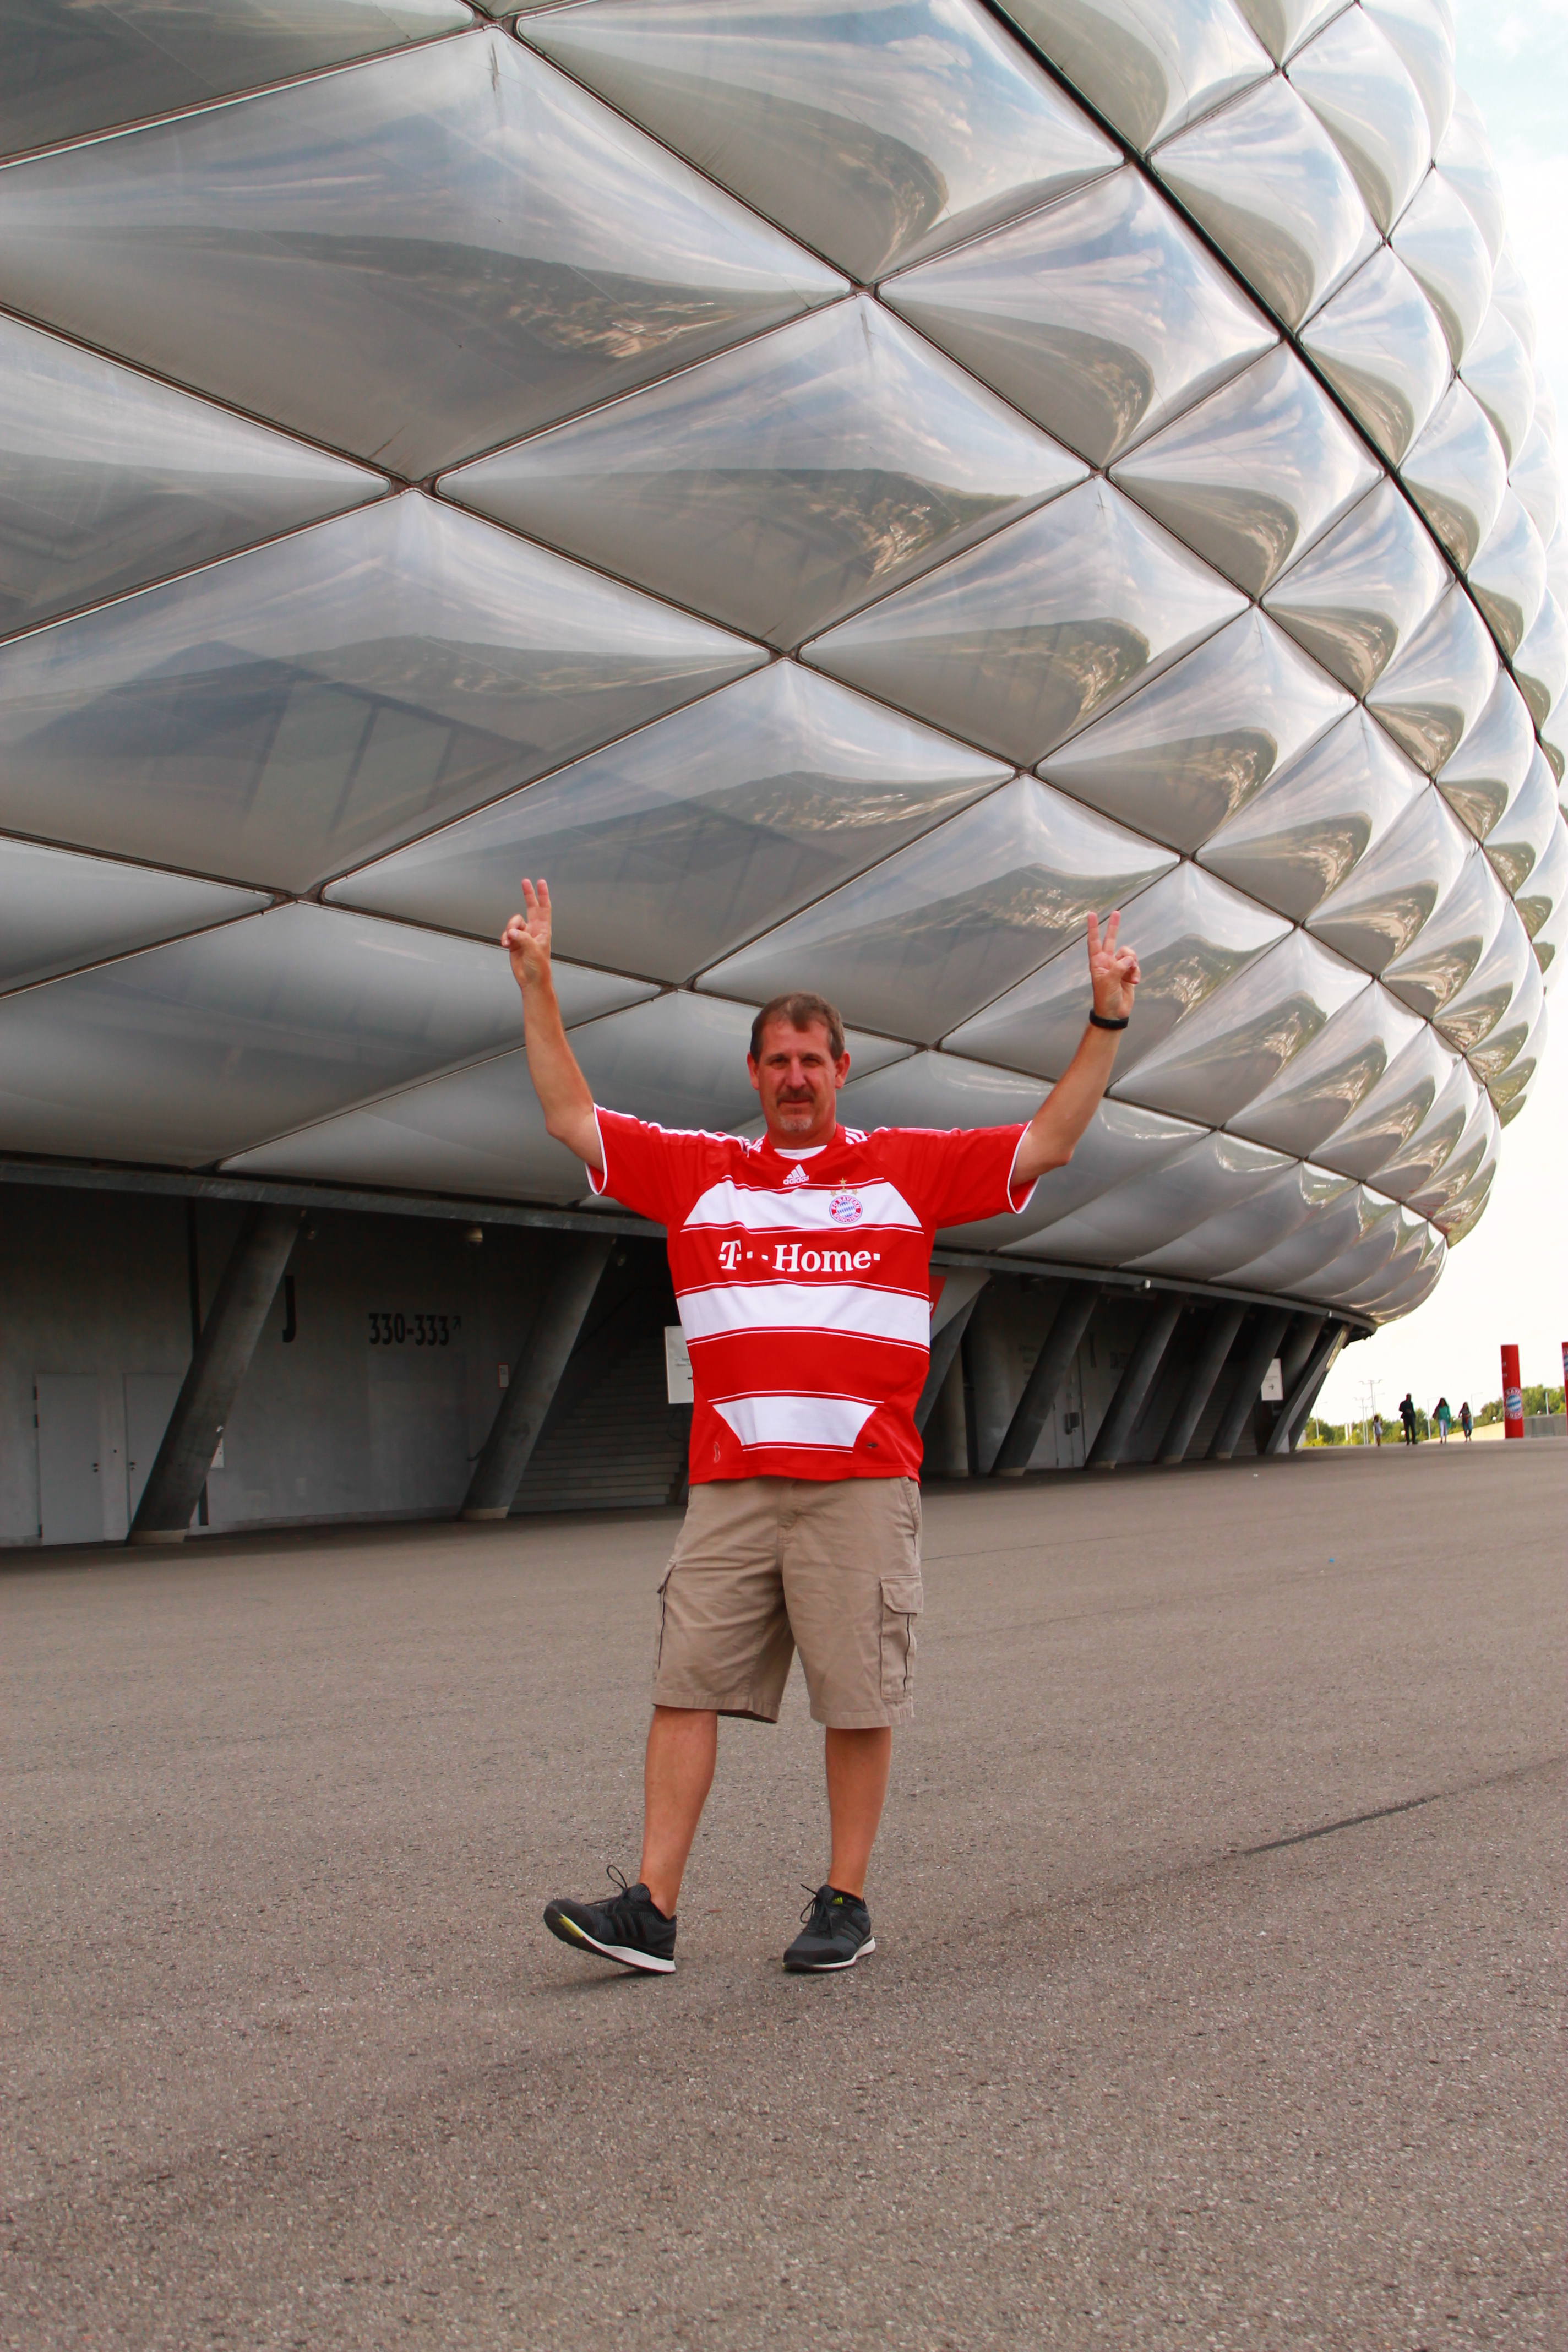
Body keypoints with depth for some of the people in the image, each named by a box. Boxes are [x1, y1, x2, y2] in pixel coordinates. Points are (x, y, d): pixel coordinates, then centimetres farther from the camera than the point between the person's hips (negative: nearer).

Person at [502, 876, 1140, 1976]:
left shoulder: (908, 1168, 9)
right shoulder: (696, 1171, 14)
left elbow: (1046, 1143, 8)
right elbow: (572, 1119, 16)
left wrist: (1106, 1024, 1)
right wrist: (537, 986, 12)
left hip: (862, 1485, -2)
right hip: (729, 1485, 2)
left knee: (859, 1702, 1)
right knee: (687, 1686, -3)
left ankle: (845, 1903, 13)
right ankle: (652, 1908, 0)